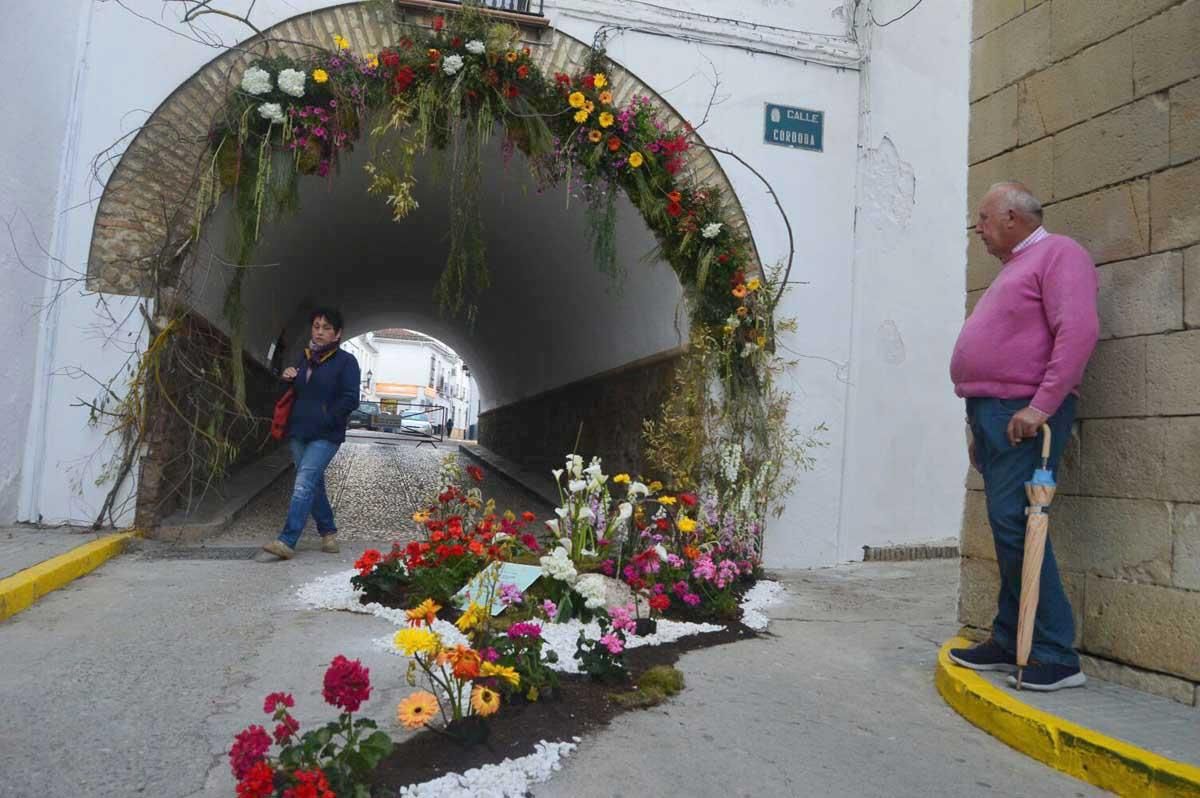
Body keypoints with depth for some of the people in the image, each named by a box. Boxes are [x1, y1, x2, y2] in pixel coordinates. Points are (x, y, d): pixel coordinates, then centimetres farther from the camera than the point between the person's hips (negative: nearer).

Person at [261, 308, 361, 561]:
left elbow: (350, 399, -9)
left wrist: (327, 420, -13)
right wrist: (288, 379, 5)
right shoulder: (305, 358, 17)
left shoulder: (346, 361, -3)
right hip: (299, 432, 7)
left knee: (304, 484, -17)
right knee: (314, 485, 13)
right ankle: (328, 532, 27)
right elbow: (293, 394, 26)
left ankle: (287, 542, -21)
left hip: (325, 436, -7)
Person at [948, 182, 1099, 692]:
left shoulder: (1056, 253, -4)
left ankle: (1055, 656, -4)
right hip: (991, 414, 9)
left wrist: (1040, 406, -23)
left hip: (1025, 414, -9)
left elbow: (1078, 330, -18)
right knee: (1007, 529, 9)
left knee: (1014, 526, -13)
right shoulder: (1014, 268, 25)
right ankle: (1009, 642, 16)